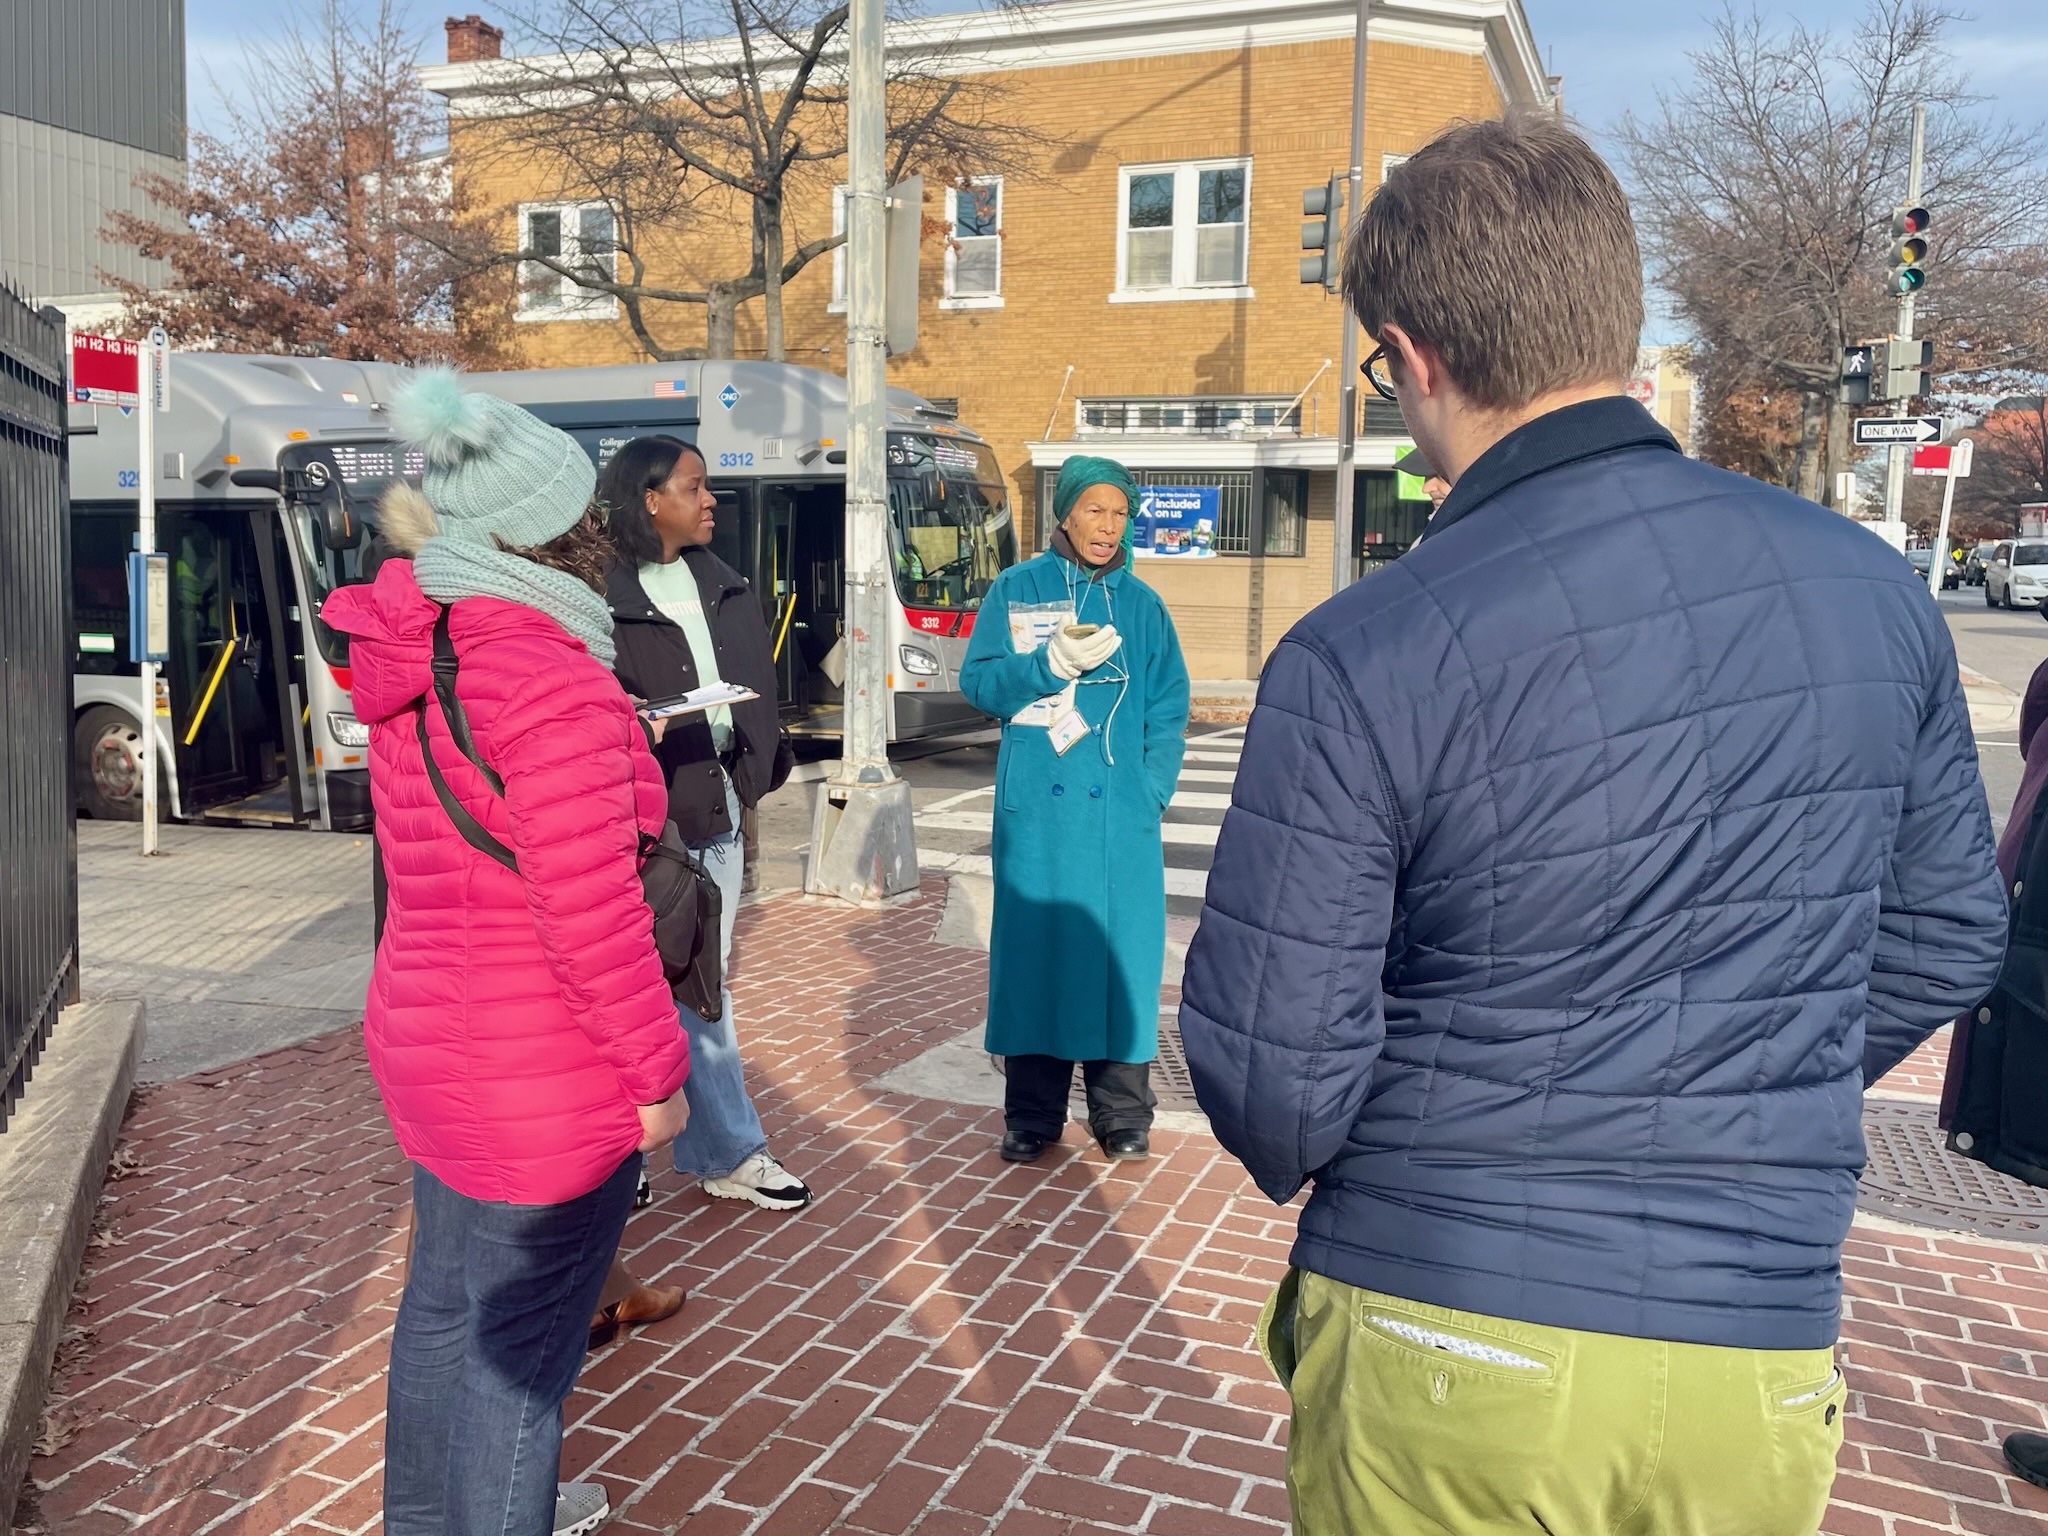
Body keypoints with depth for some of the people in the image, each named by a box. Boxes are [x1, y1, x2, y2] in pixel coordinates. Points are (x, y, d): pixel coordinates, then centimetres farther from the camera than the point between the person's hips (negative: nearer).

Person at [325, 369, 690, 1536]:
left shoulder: (417, 665, 2)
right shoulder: (557, 687, -25)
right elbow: (592, 915, -24)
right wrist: (657, 1071, -13)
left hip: (434, 1045, 9)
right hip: (547, 1083, -9)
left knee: (448, 1303, 25)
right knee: (523, 1344, 8)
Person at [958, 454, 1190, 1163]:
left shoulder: (1141, 603, 10)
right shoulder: (1017, 589, 6)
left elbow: (1168, 709, 8)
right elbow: (978, 682, 1)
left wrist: (1151, 789, -4)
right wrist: (1053, 663, -15)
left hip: (1121, 810, 1)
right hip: (1036, 806, -1)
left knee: (1121, 946, 3)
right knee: (1033, 945, 3)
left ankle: (1122, 1111, 16)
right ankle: (1033, 1113, 15)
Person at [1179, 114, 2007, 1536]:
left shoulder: (1359, 664, -20)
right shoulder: (1877, 593, -5)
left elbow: (1273, 1074, -16)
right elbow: (1946, 941, 7)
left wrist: (1302, 1165, 7)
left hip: (1440, 1350, -3)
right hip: (1759, 1363, 4)